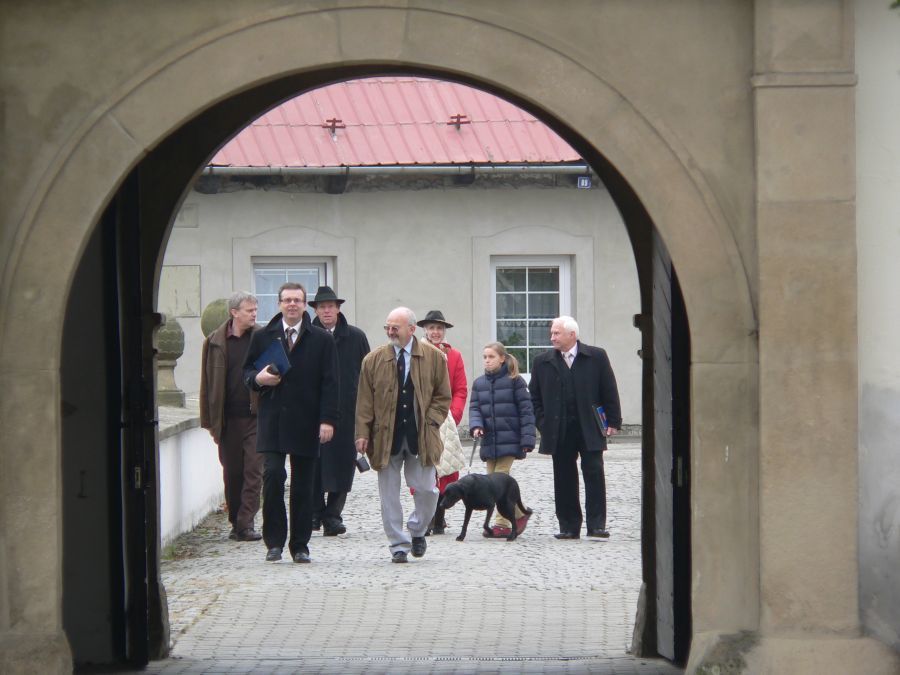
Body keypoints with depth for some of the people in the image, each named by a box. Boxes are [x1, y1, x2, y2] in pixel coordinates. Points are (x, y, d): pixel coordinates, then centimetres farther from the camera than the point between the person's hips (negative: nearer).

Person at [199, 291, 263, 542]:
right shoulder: (215, 342, 4)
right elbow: (209, 384, 6)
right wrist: (211, 421, 3)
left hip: (256, 417, -1)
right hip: (228, 418, 1)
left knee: (253, 471, -6)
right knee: (232, 473, 8)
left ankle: (245, 524, -5)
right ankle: (236, 523, 19)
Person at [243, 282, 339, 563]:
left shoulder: (322, 340, 5)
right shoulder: (262, 337, 9)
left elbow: (329, 383, 1)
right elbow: (247, 370, 17)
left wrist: (327, 419, -8)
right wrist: (258, 378, -7)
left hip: (306, 425, 0)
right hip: (272, 422, 0)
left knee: (303, 487, 3)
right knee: (272, 475, -13)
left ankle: (300, 546, 12)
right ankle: (274, 541, -3)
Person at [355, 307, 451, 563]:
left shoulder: (433, 357, 1)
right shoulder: (373, 360, 3)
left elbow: (443, 396, 7)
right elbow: (364, 400, 3)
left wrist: (430, 422, -6)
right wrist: (362, 433, -6)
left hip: (420, 437, -1)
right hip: (386, 437, 1)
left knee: (427, 490, 0)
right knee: (389, 496, 2)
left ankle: (417, 531, 26)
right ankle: (398, 545, 11)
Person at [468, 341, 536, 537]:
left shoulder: (514, 381, -3)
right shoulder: (479, 383, 11)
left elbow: (526, 409, -5)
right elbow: (474, 408, 8)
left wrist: (527, 439, -10)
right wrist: (476, 425, -13)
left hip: (509, 439, -6)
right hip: (489, 440, 6)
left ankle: (502, 524, -5)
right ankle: (519, 514, 22)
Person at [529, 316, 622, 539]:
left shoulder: (596, 357, 1)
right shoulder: (542, 362, 7)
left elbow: (609, 392, 3)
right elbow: (535, 397, 12)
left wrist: (613, 422, -2)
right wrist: (543, 424, 2)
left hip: (589, 429, -2)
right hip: (559, 432, 2)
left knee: (594, 474, -6)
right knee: (564, 479, 4)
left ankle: (596, 525, -2)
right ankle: (569, 527, 9)